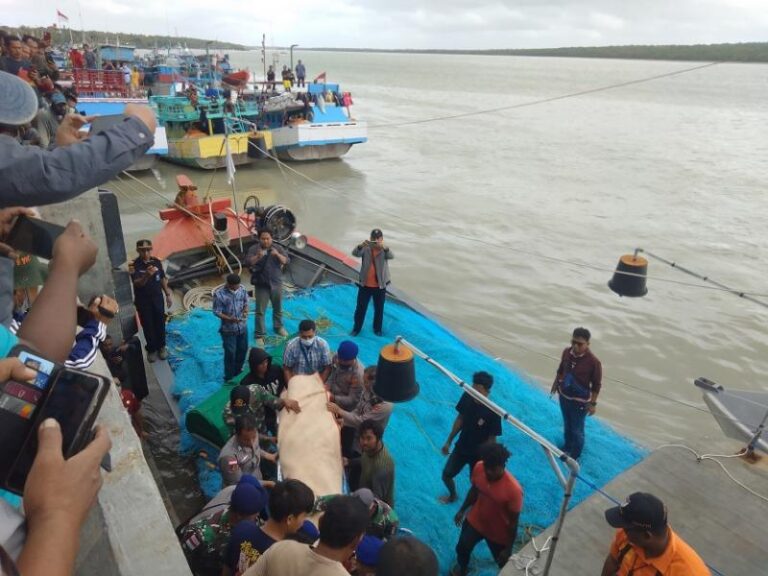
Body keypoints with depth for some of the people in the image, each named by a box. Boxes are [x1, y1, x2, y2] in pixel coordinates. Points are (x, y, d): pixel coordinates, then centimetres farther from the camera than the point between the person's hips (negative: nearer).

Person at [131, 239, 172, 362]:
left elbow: (163, 279, 8)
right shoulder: (135, 265, -17)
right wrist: (146, 275, -50)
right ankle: (151, 349, 23)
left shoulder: (156, 262, -4)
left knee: (160, 323, 11)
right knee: (148, 326, 7)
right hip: (143, 300, -3)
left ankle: (161, 347, 28)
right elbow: (137, 283, -30)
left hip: (157, 298, 3)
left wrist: (168, 294, 9)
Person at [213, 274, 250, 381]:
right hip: (228, 329, -5)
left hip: (242, 327, 5)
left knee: (243, 349, 19)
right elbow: (217, 312, -15)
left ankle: (238, 372, 41)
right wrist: (229, 319, -28)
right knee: (230, 353, 2)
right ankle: (229, 377, 19)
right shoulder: (219, 294, -21)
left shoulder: (242, 289, -7)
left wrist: (245, 311, -13)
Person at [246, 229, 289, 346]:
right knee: (260, 311, 0)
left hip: (276, 284, 3)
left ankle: (278, 327, 40)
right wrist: (258, 256, -38)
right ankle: (259, 335, 8)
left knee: (278, 308, 18)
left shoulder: (278, 248, -1)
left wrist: (278, 255, -30)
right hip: (261, 285, -2)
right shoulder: (254, 249, -7)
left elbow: (287, 261, -11)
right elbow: (248, 262, -20)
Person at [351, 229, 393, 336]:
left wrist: (384, 247, -48)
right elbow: (355, 253, -23)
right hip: (365, 285, 0)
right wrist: (361, 245, -44)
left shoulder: (384, 249, -7)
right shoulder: (366, 249, -6)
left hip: (379, 286, 0)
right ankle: (356, 328, 30)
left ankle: (377, 329, 34)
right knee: (360, 308, 12)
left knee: (379, 309, 14)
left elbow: (391, 256, -28)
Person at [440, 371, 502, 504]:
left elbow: (492, 439, -17)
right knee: (446, 475, 19)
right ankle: (452, 496, 51)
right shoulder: (467, 397, -18)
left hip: (478, 454, -5)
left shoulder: (493, 412, -30)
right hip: (461, 447, 5)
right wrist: (449, 441, 6)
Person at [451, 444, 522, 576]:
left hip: (498, 533, -4)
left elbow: (513, 521, -22)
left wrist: (509, 548, -12)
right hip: (474, 521, 4)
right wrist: (462, 510, 9)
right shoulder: (479, 468, -25)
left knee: (504, 565, 20)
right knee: (462, 548, 27)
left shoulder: (513, 489, -37)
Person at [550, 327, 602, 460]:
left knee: (577, 430, 12)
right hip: (564, 396, 5)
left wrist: (593, 403, -12)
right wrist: (556, 383, 18)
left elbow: (596, 385, -16)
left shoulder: (593, 361, -27)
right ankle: (567, 447, 51)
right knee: (566, 424, 26)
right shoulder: (566, 352, -13)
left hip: (580, 401, -5)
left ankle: (575, 455, 35)